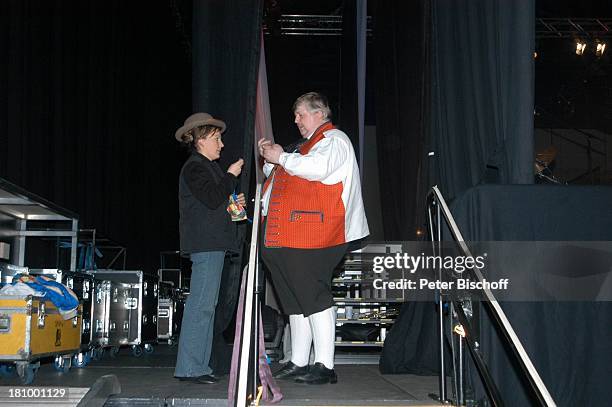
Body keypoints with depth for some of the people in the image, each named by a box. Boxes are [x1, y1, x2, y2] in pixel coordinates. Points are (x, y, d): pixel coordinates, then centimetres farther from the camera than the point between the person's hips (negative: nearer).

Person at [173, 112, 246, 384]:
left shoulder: (206, 167, 24)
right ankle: (190, 368, -8)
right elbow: (212, 198, -20)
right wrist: (231, 175, -8)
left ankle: (198, 366, 15)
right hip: (205, 244, -11)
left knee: (206, 305, 11)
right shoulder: (195, 167, -8)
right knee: (201, 304, -11)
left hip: (211, 244, 11)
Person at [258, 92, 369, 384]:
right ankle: (298, 363, 18)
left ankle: (325, 366, -7)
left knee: (313, 296, -11)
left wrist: (282, 158, -10)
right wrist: (270, 160, 16)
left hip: (313, 236, -10)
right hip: (287, 238, 10)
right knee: (295, 299, 11)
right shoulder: (308, 145, 28)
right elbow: (282, 178, 33)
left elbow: (317, 168, -21)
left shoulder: (334, 140, -1)